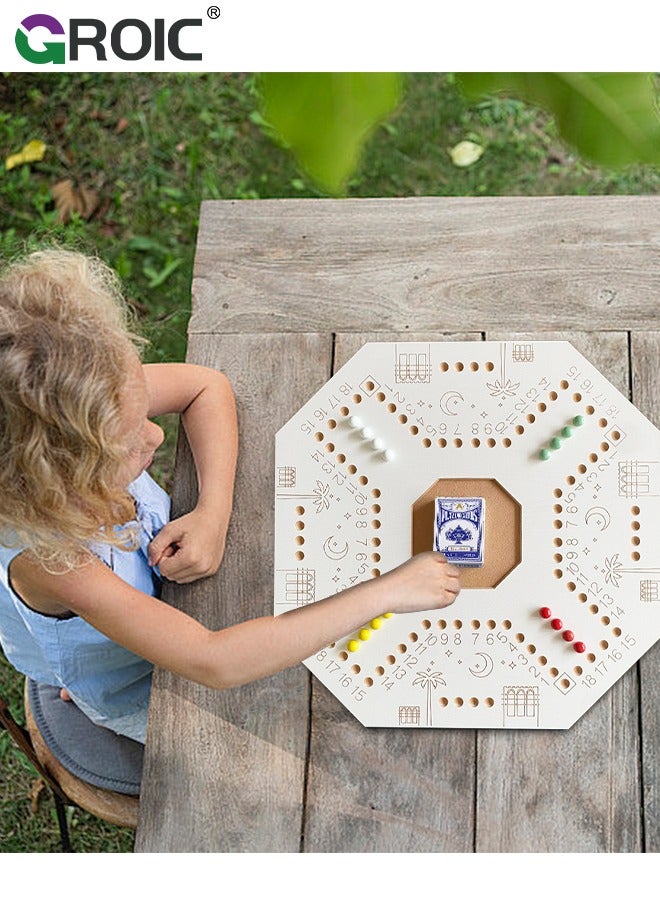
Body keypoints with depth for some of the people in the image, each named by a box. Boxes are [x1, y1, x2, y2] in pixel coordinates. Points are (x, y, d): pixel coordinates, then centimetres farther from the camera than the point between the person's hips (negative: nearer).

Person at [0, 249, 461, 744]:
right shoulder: (47, 558, -43)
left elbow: (206, 386, -14)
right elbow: (212, 663, -46)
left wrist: (212, 514, -29)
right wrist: (385, 593, -43)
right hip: (140, 700, -4)